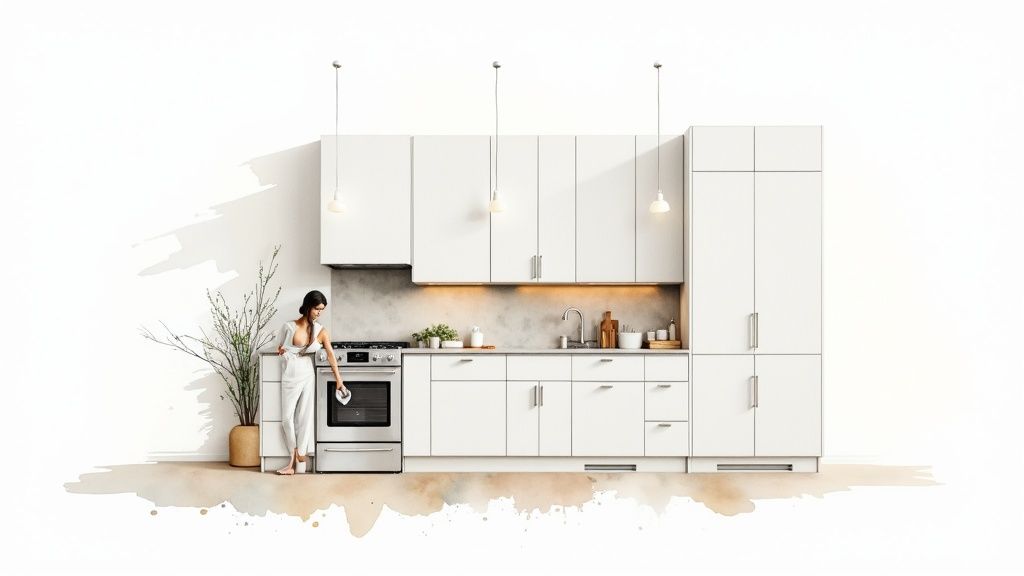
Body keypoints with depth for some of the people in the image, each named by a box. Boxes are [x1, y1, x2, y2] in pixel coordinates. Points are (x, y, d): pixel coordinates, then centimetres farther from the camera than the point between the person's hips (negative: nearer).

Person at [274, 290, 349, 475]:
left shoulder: (321, 331, -3)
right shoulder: (289, 327, -4)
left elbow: (331, 356, -3)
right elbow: (280, 347, 12)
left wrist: (339, 380, -3)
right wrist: (282, 351, -12)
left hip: (308, 375, 0)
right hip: (290, 376, 0)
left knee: (304, 416, 0)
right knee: (287, 417, -2)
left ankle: (300, 455, 10)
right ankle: (293, 459, 7)